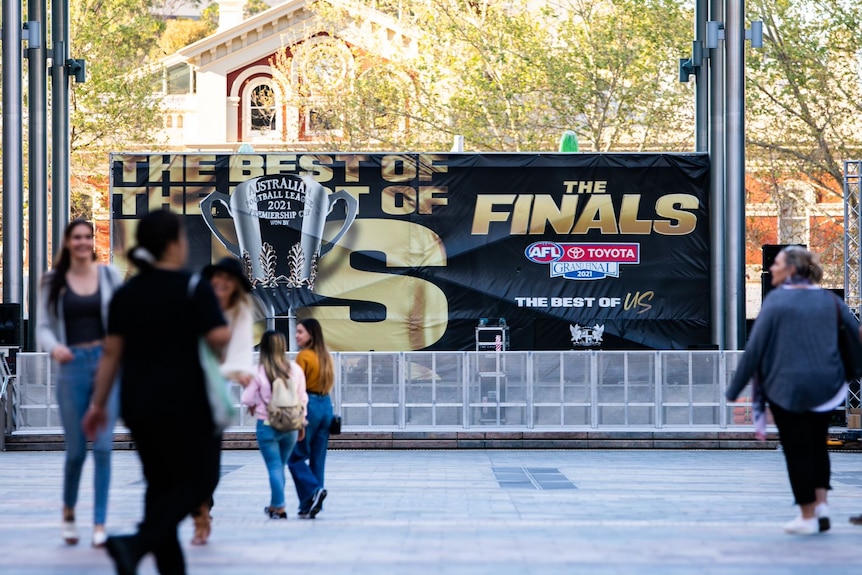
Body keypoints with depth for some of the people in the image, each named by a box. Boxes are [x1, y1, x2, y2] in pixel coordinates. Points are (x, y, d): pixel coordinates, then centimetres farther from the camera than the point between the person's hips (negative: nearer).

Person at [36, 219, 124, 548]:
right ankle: (68, 510, 30)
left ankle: (100, 524, 0)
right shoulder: (53, 282, 6)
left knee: (103, 447, -6)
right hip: (72, 367, 0)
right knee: (76, 450, 3)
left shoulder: (109, 275, 7)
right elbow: (44, 326, 3)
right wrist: (53, 347, -18)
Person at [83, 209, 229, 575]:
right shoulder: (193, 289, -11)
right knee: (198, 480, 4)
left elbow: (111, 354, 5)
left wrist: (99, 403, 10)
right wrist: (231, 331, 4)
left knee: (161, 484, 14)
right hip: (182, 404, -6)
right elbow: (219, 339, -19)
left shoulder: (125, 294, 6)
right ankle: (137, 544, -15)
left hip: (138, 404, 6)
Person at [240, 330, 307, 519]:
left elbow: (247, 399, -7)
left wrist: (254, 406, 16)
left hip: (267, 425, -3)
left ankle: (279, 508, 2)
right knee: (280, 466, 17)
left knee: (274, 467, 3)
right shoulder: (295, 370, -3)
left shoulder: (258, 372, -12)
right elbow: (303, 399, 3)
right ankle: (274, 506, 27)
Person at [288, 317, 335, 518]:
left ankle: (313, 491, -14)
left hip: (308, 405, -8)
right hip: (326, 406, 8)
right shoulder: (325, 356, 13)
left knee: (296, 456, 2)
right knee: (317, 457, 9)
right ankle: (311, 506, 11)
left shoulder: (303, 356, -10)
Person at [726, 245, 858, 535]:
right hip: (825, 386, 4)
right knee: (817, 446, 19)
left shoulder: (776, 300, -9)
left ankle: (808, 516, 7)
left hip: (786, 387, -4)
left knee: (796, 450, 5)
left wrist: (734, 390, -3)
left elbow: (754, 348, -10)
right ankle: (821, 502, 5)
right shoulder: (829, 300, 3)